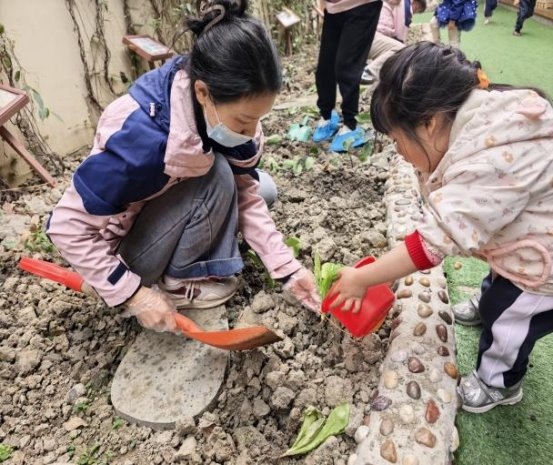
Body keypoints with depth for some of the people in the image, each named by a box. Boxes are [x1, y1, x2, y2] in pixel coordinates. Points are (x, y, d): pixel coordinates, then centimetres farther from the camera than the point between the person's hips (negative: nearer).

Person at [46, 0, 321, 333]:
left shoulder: (226, 110, -19)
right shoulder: (143, 140, -39)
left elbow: (247, 195, -13)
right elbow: (68, 227, -30)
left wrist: (288, 268, -17)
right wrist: (135, 295, -29)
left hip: (165, 214, 6)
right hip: (126, 247, -6)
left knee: (261, 187, -6)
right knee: (215, 177, -28)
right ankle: (176, 281, -9)